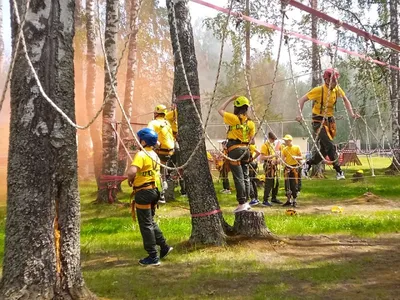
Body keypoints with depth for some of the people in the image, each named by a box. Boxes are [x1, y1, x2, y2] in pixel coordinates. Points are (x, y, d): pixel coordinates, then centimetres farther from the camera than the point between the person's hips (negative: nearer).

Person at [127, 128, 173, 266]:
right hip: (154, 190, 9)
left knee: (145, 225, 1)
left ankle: (153, 256, 7)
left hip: (144, 193, -9)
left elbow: (131, 172, -31)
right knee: (150, 221, 22)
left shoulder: (141, 154, -16)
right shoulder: (155, 155, 12)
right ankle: (164, 247, 25)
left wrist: (130, 181, -11)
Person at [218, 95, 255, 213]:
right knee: (245, 176, 12)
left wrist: (230, 99, 10)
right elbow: (251, 138, 9)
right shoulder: (250, 122, 6)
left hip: (235, 149, -6)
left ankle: (242, 203, -5)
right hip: (245, 149, 6)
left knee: (238, 177, -5)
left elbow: (220, 110, 4)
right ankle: (246, 201, 19)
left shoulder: (234, 118, -9)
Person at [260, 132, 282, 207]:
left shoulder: (273, 145, 18)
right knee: (269, 184, -10)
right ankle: (265, 201, -7)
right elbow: (262, 157, -18)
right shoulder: (265, 145, -9)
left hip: (274, 165, 9)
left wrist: (277, 160, 10)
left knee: (276, 182, 12)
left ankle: (274, 198, 25)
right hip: (268, 166, -9)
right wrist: (272, 156, -22)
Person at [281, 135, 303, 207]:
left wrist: (296, 157, -18)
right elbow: (282, 159, 7)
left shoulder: (296, 147, 0)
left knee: (294, 185, -3)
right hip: (287, 168, 3)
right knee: (287, 185, 5)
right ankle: (289, 200, 15)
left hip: (295, 168, -3)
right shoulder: (284, 149, 8)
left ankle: (294, 200, 6)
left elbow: (301, 157, 1)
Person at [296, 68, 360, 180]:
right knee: (330, 146, -19)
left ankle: (308, 164, 30)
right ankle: (339, 171, -12)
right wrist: (300, 114, -22)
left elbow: (345, 100, 17)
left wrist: (351, 113, 5)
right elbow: (302, 100, -11)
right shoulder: (318, 90, -16)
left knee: (324, 149, 10)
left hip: (330, 121, 7)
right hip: (319, 122, -6)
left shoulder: (337, 89, 0)